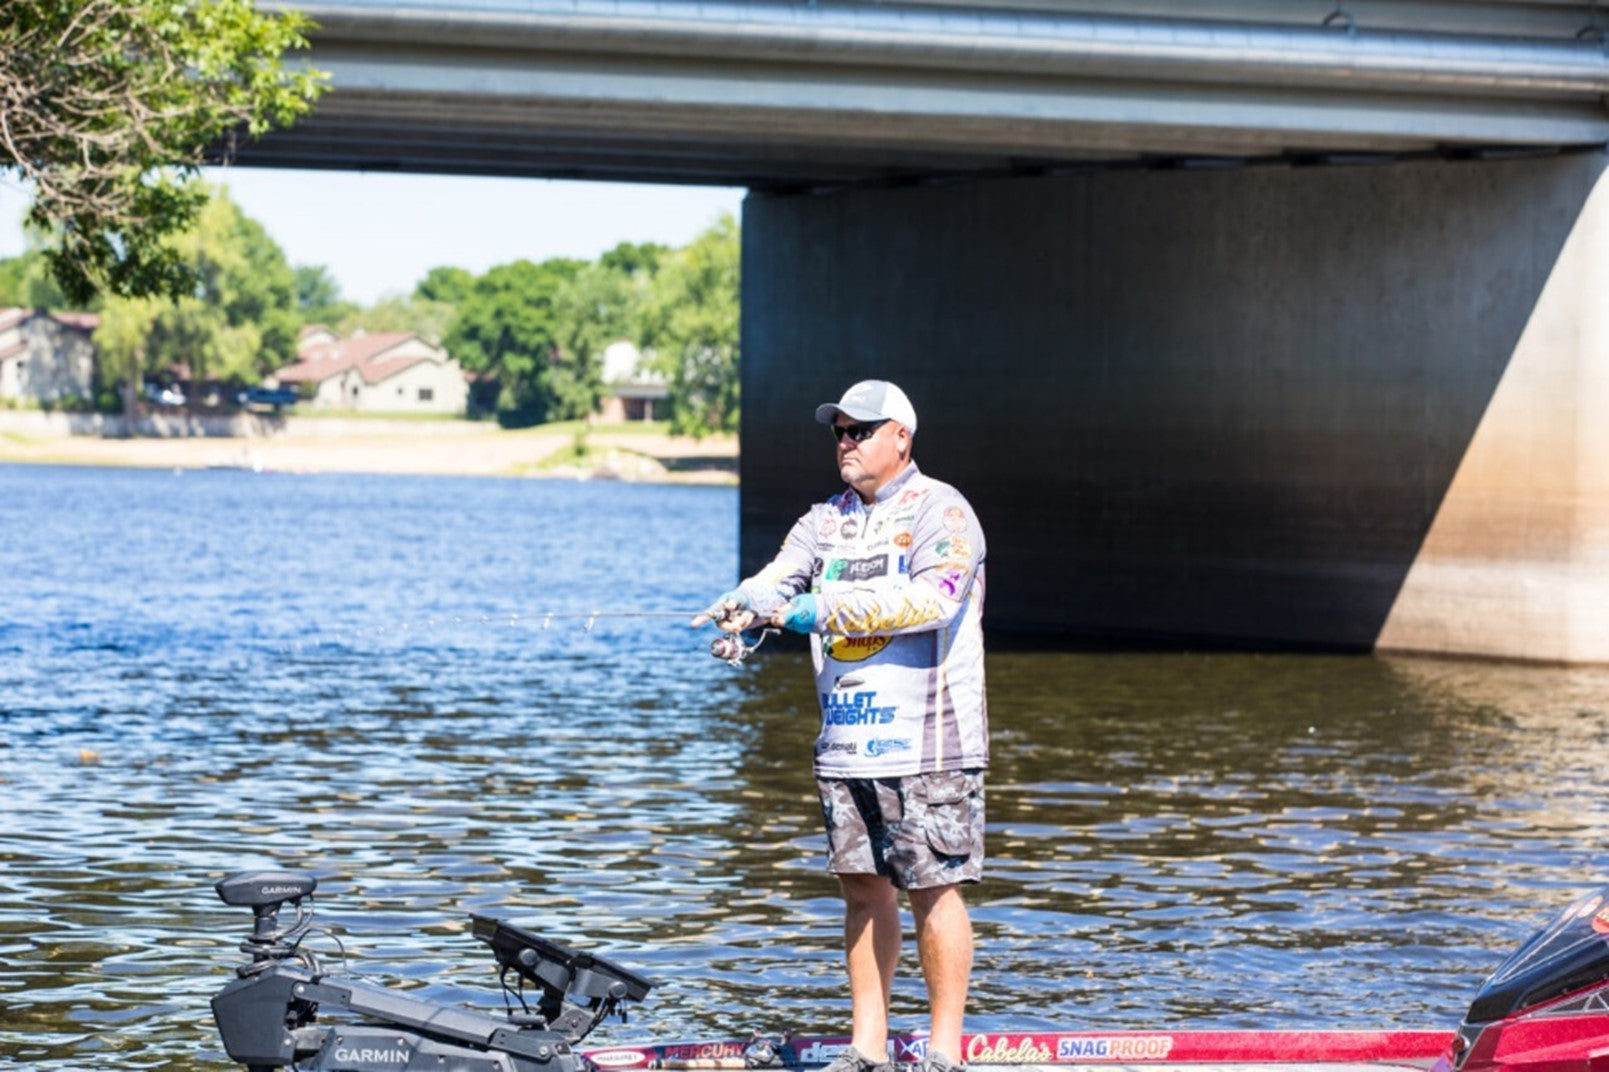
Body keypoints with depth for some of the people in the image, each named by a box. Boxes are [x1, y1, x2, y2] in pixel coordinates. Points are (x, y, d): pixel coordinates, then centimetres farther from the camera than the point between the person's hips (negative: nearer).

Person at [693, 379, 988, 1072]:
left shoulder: (940, 512, -4)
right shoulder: (825, 521, 16)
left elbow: (934, 596, -21)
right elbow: (779, 577, 2)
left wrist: (829, 610, -23)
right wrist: (743, 608, -22)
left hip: (925, 741, -6)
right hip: (844, 743, 6)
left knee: (934, 889, -5)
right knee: (863, 889, 9)